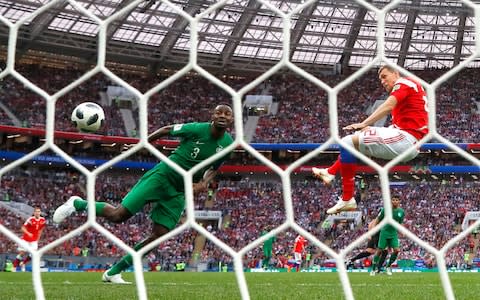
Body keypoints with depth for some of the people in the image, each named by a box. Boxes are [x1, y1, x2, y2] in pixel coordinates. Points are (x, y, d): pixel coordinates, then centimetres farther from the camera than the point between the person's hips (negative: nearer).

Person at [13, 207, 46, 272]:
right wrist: (28, 233, -33)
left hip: (34, 240, 4)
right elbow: (23, 228, -16)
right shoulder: (31, 219, -17)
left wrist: (37, 239, 14)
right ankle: (14, 266, 15)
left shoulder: (43, 220, -3)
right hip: (26, 239, -4)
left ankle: (23, 263, 12)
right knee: (22, 253, -1)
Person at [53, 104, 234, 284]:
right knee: (118, 215, -11)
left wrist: (205, 182, -5)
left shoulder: (227, 144, -3)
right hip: (161, 176, -5)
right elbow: (168, 129, 0)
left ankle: (114, 272, 8)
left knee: (158, 236, -4)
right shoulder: (197, 129, -16)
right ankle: (77, 204, 16)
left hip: (179, 193, 5)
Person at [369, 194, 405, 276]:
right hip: (384, 233, -2)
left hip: (394, 234, 3)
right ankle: (374, 269, 9)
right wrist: (373, 228, -4)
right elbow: (377, 220, 2)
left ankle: (388, 266, 8)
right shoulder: (385, 209, -6)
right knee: (379, 251, -3)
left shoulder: (401, 211, 2)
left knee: (396, 250, -12)